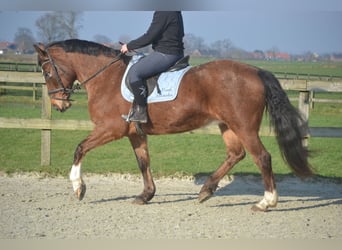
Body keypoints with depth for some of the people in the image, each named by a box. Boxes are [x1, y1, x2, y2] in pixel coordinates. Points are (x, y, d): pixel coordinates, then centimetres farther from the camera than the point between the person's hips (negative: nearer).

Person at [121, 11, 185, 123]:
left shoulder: (162, 13, -18)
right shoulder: (176, 12, 13)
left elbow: (149, 37, -18)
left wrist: (129, 46, -6)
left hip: (165, 54, -11)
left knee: (134, 72, -17)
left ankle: (141, 112, -15)